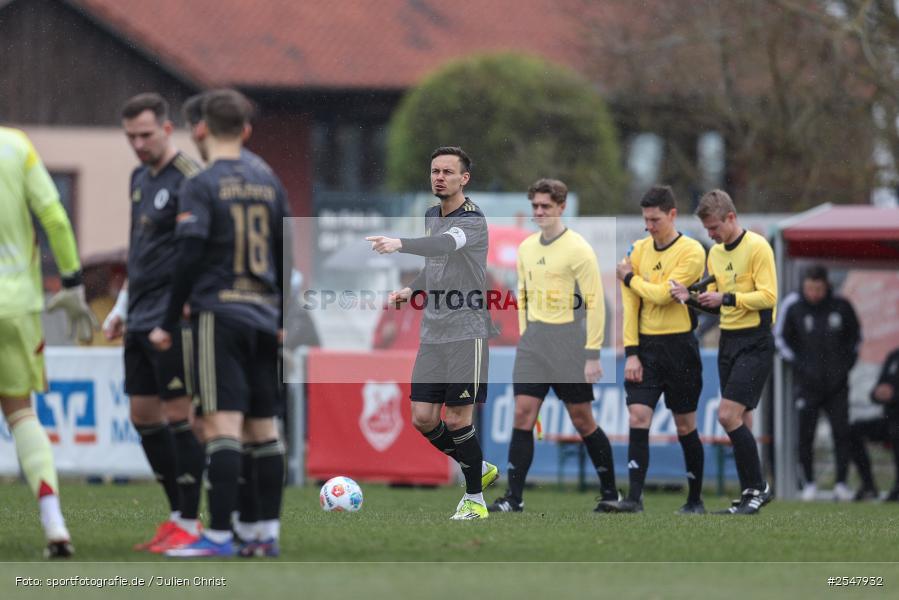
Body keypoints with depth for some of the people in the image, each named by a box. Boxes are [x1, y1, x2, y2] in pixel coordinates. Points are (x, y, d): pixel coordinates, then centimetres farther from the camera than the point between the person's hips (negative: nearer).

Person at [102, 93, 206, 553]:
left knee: (178, 416, -7)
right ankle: (177, 515, 17)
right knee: (143, 416, 9)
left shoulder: (188, 179, -11)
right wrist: (121, 307, 24)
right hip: (141, 320, 9)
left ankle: (189, 525, -2)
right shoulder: (139, 178, 15)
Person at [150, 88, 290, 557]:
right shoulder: (269, 184, 11)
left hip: (219, 313, -6)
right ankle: (268, 533, 12)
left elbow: (189, 259, -13)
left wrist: (168, 325, -7)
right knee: (262, 427, 11)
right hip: (264, 317, 6)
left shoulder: (201, 187, -6)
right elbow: (286, 257, 16)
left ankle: (219, 536, -15)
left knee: (221, 425, -11)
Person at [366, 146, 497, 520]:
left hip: (466, 333, -7)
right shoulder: (431, 216, 13)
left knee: (457, 419, -6)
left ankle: (475, 499, 11)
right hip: (432, 333, 7)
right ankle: (480, 469, 24)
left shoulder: (473, 220, -13)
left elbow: (446, 244, -35)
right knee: (423, 419, 3)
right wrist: (411, 290, 6)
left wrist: (400, 244, -51)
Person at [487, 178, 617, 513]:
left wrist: (592, 354, -12)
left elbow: (595, 302, -10)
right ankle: (513, 498, -6)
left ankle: (610, 493, 16)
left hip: (569, 341, -5)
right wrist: (525, 336, 13)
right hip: (533, 341, 5)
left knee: (582, 420, 2)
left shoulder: (577, 249, -9)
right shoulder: (526, 248, 10)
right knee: (523, 415, -5)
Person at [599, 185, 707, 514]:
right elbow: (630, 304, 7)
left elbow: (662, 295, -17)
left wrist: (630, 279, -1)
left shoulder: (691, 251, -8)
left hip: (679, 347, -4)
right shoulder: (639, 249, 8)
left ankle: (695, 500, 17)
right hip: (645, 345, 4)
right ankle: (634, 498, -14)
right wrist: (631, 352, 0)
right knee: (637, 419, -10)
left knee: (685, 427, 4)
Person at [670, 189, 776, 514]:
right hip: (727, 340, 8)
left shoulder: (757, 247, -10)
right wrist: (691, 299, -3)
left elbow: (768, 296, -17)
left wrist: (725, 299, -21)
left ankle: (758, 486, -6)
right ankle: (750, 495, 11)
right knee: (739, 421, 7)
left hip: (755, 343, -8)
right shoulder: (715, 253, 13)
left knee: (728, 414, -16)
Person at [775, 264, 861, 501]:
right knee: (806, 433, -3)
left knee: (841, 432, -4)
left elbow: (855, 336, 15)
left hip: (837, 382, 1)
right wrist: (798, 364, -2)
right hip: (807, 382, -1)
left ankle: (841, 483, 0)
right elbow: (781, 337, 7)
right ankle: (808, 483, 8)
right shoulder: (792, 306, -4)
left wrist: (846, 363, 4)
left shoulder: (841, 306, 0)